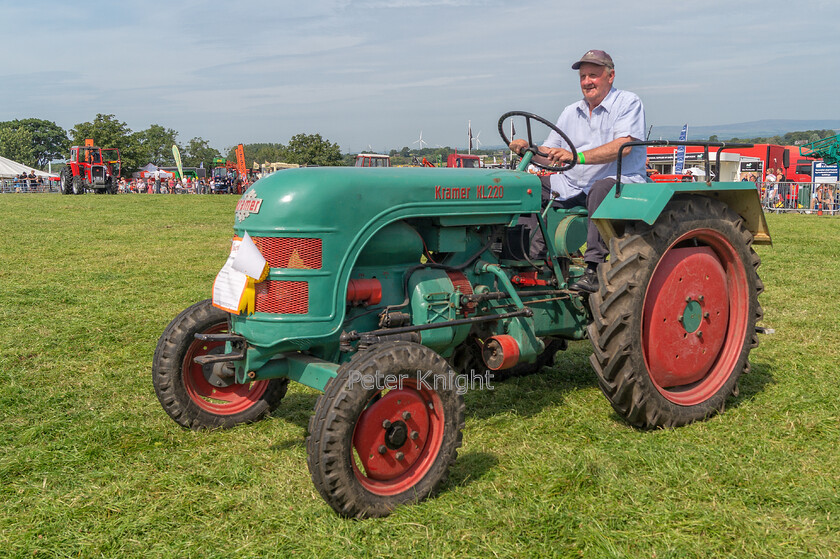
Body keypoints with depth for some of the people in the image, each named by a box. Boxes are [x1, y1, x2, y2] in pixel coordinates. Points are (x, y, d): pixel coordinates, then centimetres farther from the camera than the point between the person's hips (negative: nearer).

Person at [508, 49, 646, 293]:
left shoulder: (628, 103, -1)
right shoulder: (570, 113, 18)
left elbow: (622, 146, -19)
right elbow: (549, 156, 14)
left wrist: (577, 157, -30)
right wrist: (528, 149, -9)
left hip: (621, 182, -6)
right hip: (574, 187, 6)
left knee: (601, 188, -39)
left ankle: (594, 269, -41)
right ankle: (533, 257, -13)